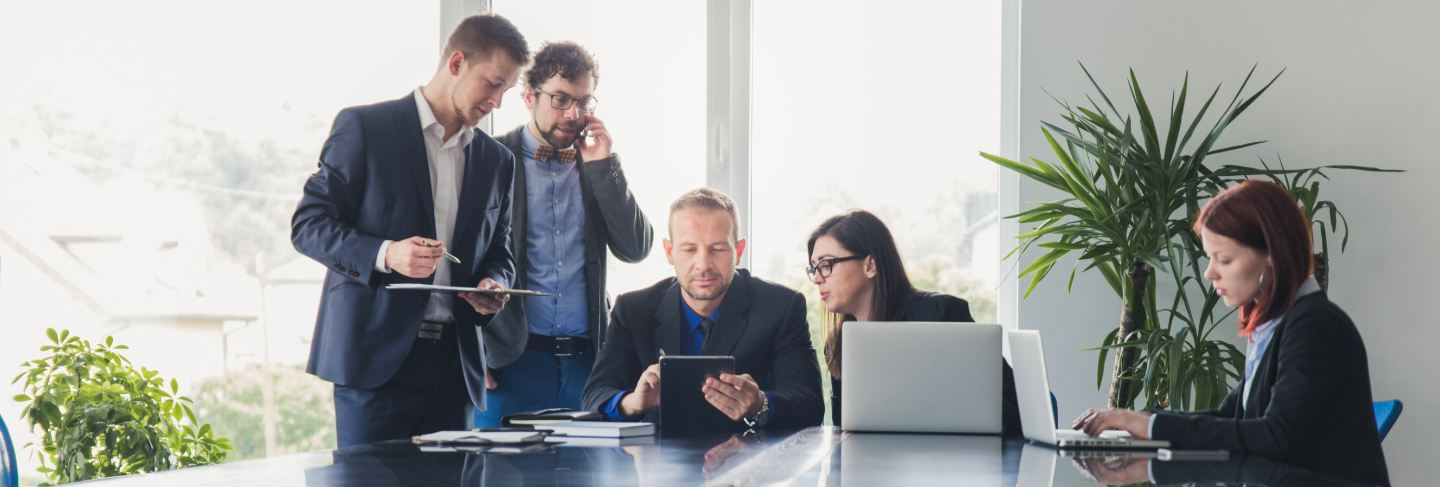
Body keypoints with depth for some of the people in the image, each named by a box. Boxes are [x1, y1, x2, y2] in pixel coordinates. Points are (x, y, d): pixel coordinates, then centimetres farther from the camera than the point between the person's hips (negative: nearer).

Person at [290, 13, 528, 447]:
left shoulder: (496, 160, 16)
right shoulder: (364, 128, -1)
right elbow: (307, 225, -4)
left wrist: (493, 284, -1)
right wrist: (384, 254, -20)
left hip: (453, 363, 5)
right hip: (376, 354, -5)